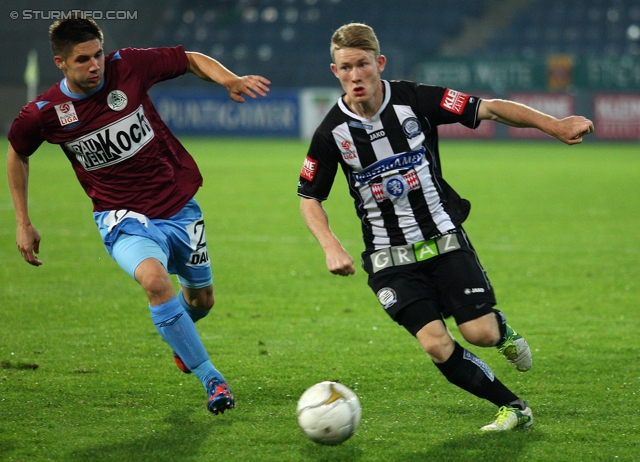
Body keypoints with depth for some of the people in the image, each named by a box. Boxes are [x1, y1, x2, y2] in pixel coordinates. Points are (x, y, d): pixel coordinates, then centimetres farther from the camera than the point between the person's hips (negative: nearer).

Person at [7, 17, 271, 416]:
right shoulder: (43, 114, -12)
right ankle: (212, 380, -22)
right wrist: (24, 224, 9)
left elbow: (192, 60, 2)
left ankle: (180, 335, 56)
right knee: (155, 279, -33)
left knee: (201, 299, 16)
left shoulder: (129, 68, -13)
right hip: (124, 218, -3)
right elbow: (18, 153, 9)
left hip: (179, 206, 3)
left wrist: (230, 80, -18)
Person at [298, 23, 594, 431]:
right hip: (391, 259, 0)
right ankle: (514, 408, 3)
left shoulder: (415, 99, -9)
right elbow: (309, 198, 6)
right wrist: (331, 247, -10)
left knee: (479, 333, -12)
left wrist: (553, 125, -18)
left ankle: (502, 330, 27)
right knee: (437, 346, -16)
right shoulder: (332, 133, -7)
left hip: (445, 240, 0)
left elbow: (490, 109, -8)